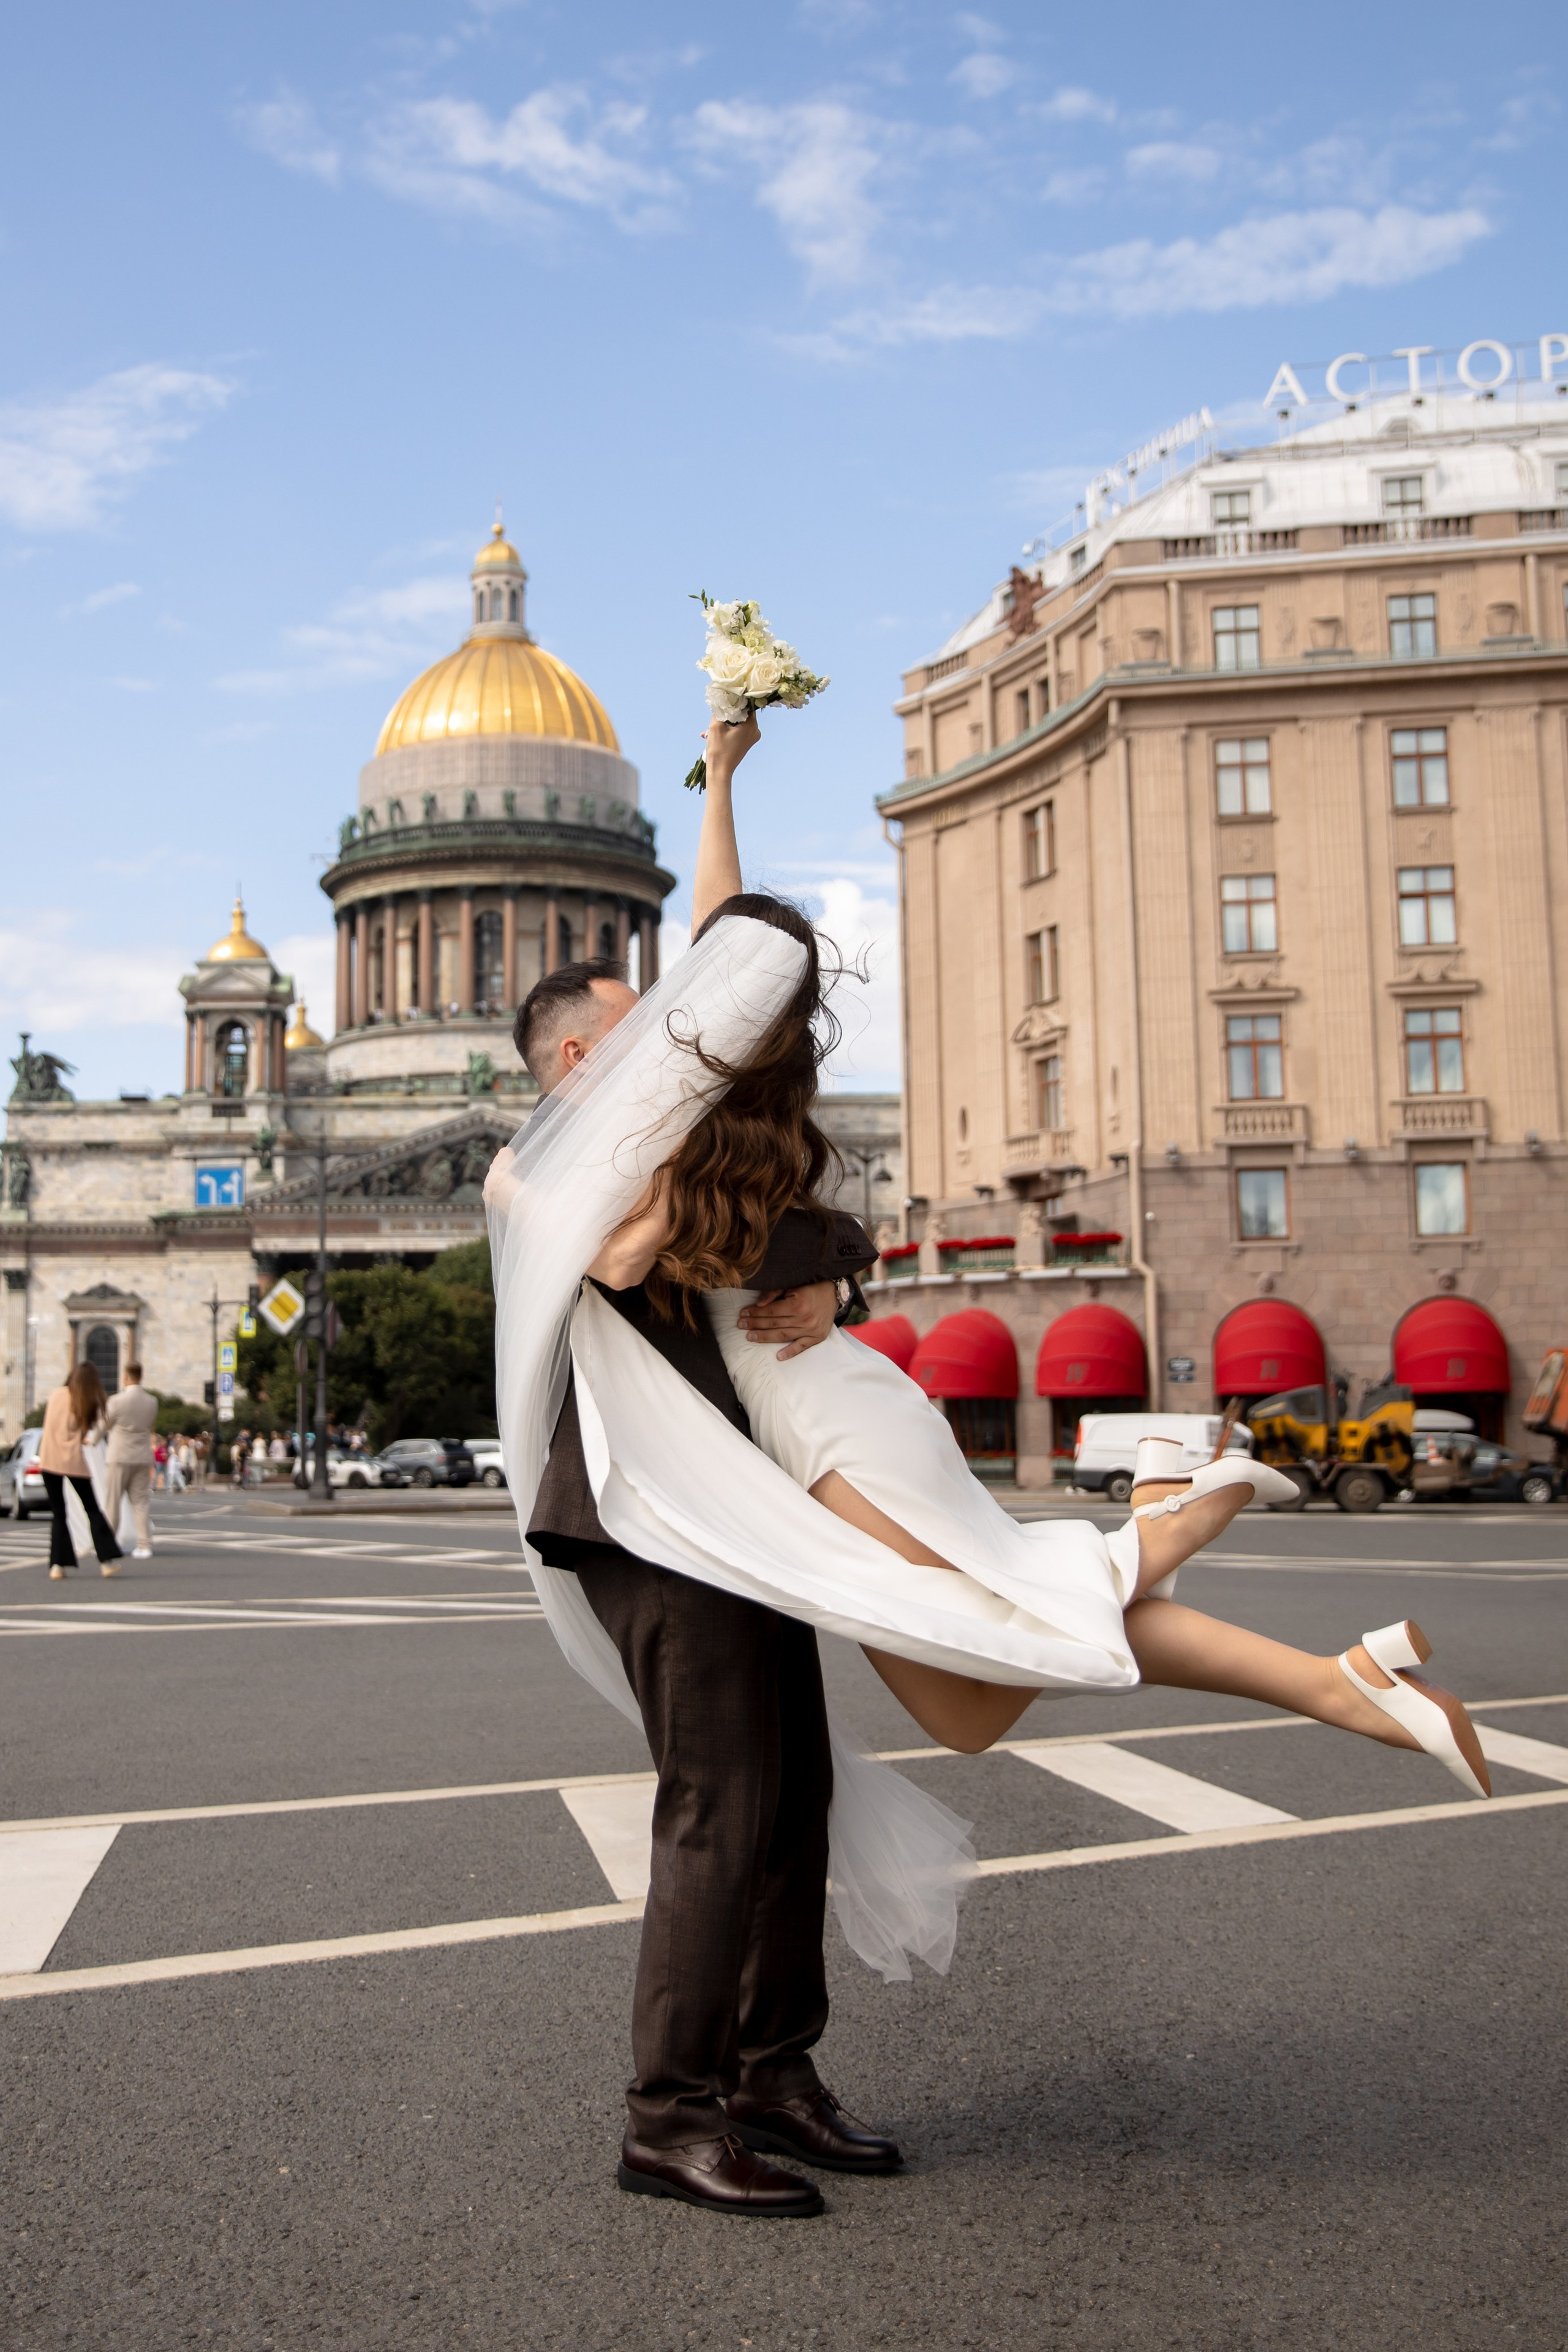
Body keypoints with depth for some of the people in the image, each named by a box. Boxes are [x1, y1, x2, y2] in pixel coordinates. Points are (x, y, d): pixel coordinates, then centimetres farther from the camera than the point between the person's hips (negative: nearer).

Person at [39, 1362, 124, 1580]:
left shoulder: (56, 1395, 6)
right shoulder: (91, 1403, 0)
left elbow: (49, 1425, 14)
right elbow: (87, 1432, -1)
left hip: (49, 1460, 2)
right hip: (73, 1461, -2)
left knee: (57, 1513, 9)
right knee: (92, 1509, 9)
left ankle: (58, 1564, -1)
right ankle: (107, 1560, 0)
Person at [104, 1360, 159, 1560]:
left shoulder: (116, 1401, -13)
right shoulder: (152, 1402, 1)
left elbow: (106, 1423, 1)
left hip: (119, 1458, -4)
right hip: (143, 1458, 4)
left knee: (112, 1502, 6)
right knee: (140, 1502, 6)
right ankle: (145, 1546, -1)